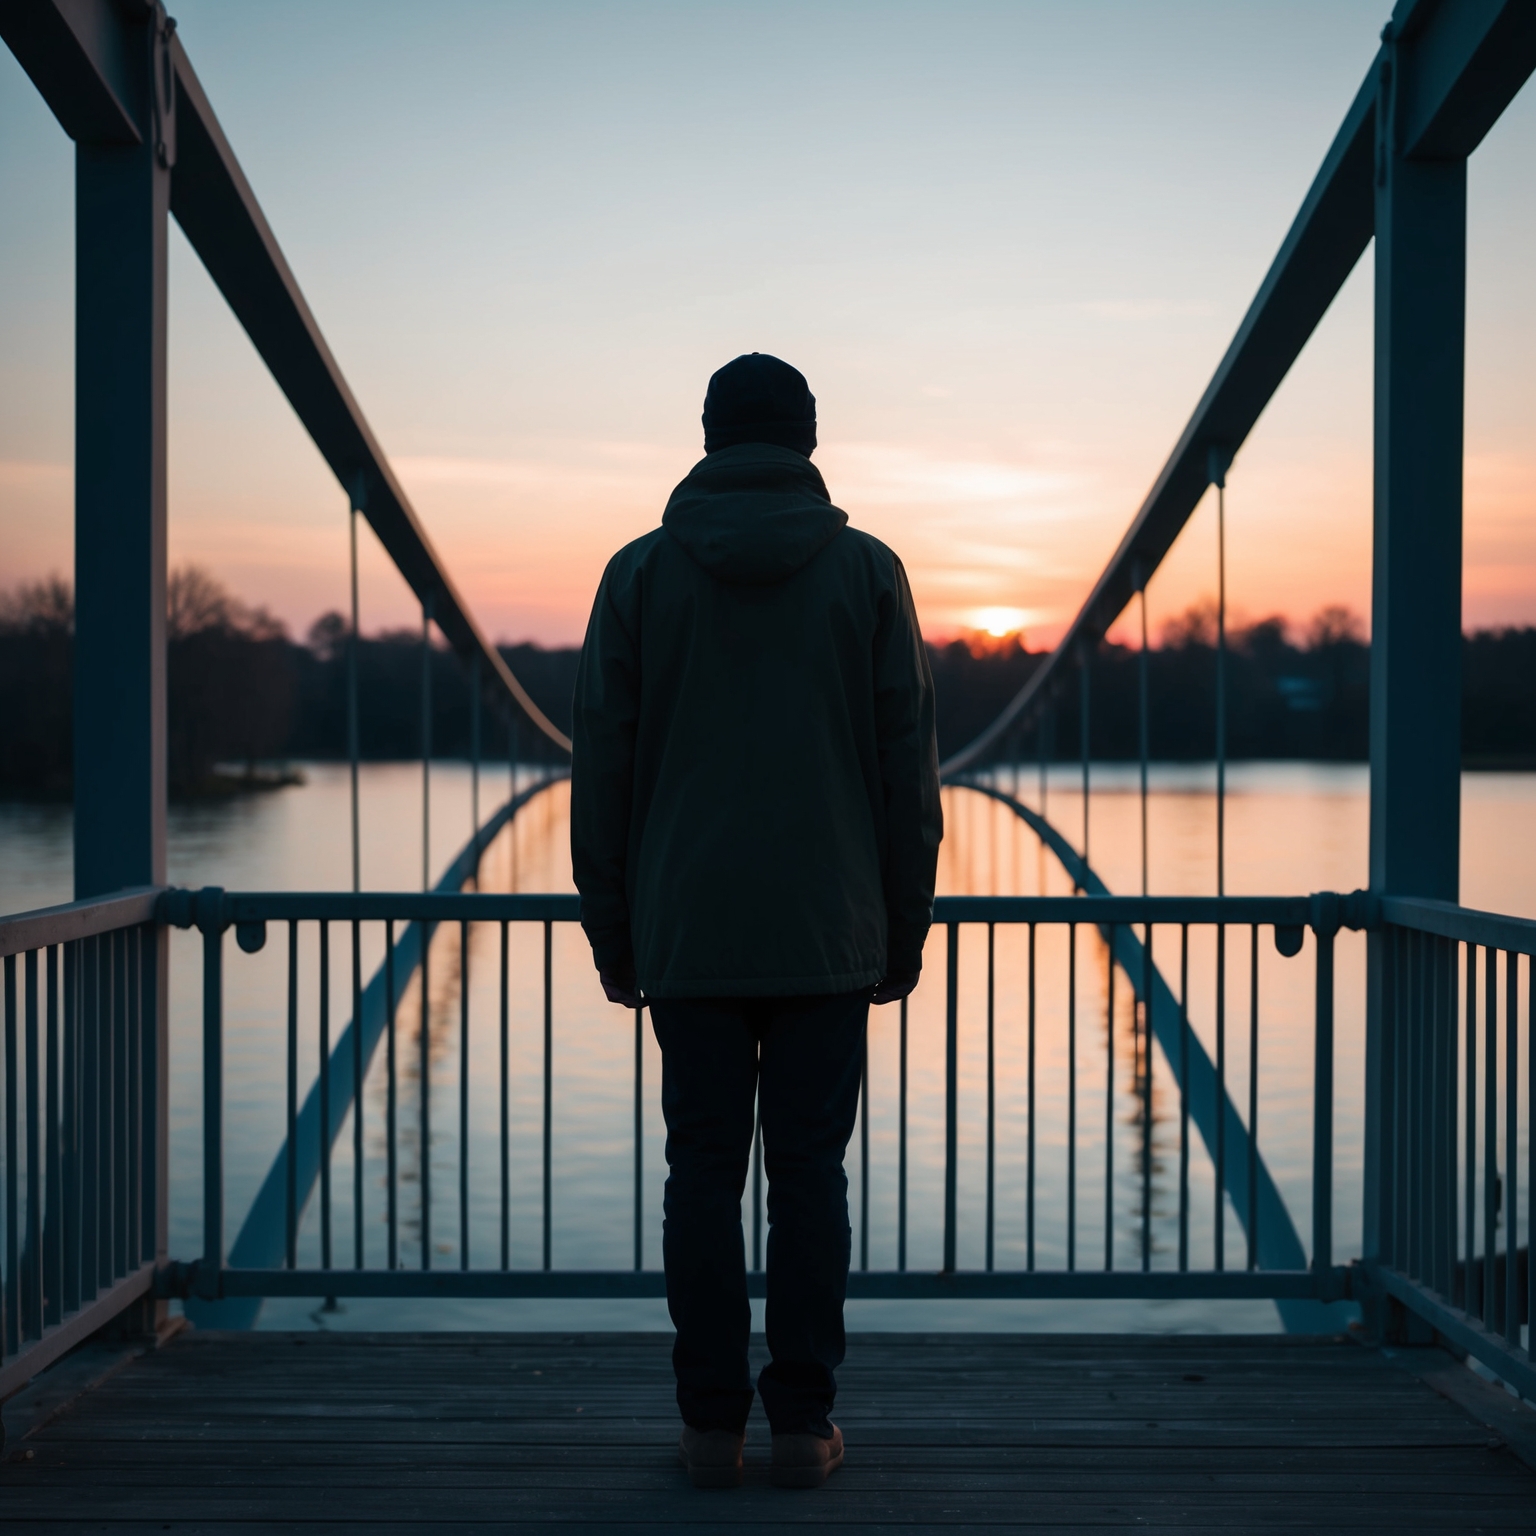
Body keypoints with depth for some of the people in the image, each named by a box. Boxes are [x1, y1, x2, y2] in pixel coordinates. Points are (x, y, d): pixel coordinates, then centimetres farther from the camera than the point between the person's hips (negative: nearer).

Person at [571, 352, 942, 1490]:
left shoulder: (639, 574, 3)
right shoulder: (868, 572, 3)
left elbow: (603, 768, 4)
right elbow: (909, 765, 3)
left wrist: (610, 930, 11)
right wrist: (906, 924, 10)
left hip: (686, 935, 0)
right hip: (829, 930, 0)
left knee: (703, 1169, 5)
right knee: (811, 1168, 5)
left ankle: (712, 1425, 8)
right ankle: (804, 1423, 8)